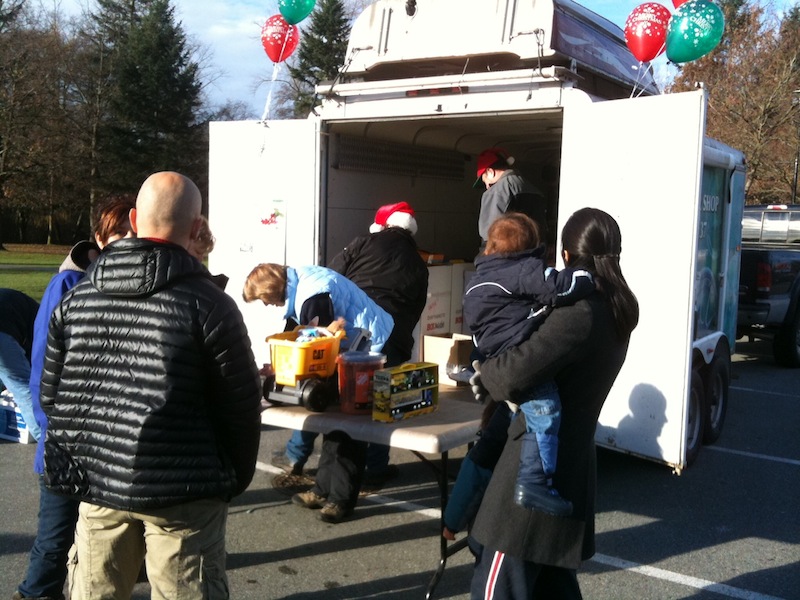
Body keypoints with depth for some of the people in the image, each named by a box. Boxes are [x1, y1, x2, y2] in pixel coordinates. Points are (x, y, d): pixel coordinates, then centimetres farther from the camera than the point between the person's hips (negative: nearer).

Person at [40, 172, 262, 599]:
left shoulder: (77, 297, 2)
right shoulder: (209, 304, -13)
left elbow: (51, 395, 9)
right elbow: (240, 404, -9)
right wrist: (237, 478, 7)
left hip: (97, 482, 5)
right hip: (181, 492, -5)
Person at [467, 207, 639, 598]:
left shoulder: (580, 311, -20)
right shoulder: (614, 309, 8)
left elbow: (515, 373, -27)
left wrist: (485, 373, -7)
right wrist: (496, 378, 7)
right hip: (569, 459, 9)